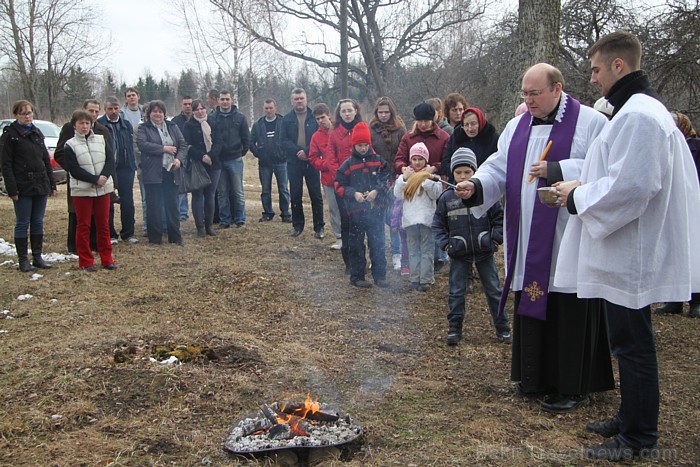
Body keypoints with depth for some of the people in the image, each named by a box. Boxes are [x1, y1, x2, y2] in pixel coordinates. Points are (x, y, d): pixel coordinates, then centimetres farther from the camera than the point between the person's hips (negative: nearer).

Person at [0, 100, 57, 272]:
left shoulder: (37, 133, 13)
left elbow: (46, 160, 16)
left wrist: (52, 184, 12)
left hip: (40, 186, 5)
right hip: (22, 187, -5)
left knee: (38, 222, 9)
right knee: (22, 224, 1)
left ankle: (37, 257, 17)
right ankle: (23, 260, 7)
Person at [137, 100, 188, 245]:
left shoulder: (172, 127, 14)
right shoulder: (144, 129, 2)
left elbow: (183, 144, 10)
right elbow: (142, 144, -15)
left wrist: (179, 158, -9)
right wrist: (164, 148, -14)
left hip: (171, 172, 3)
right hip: (153, 173, -3)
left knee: (172, 205, 7)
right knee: (154, 206, 2)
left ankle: (175, 237, 14)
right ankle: (155, 237, 10)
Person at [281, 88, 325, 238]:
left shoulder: (315, 117, 2)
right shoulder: (287, 119, 7)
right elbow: (284, 141, 0)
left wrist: (307, 151, -16)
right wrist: (298, 151, -15)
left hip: (312, 162, -2)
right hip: (294, 162, 2)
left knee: (316, 195, 0)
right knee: (295, 195, 7)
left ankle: (319, 227, 7)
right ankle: (297, 225, 18)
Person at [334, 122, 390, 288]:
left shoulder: (378, 161, 5)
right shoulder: (348, 164, 1)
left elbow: (386, 180, 7)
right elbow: (339, 186, 2)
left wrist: (377, 190, -10)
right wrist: (353, 193, -12)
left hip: (376, 209, 1)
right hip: (356, 211, -1)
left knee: (378, 244, 5)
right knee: (356, 245, 6)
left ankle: (380, 276, 14)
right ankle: (357, 276, 16)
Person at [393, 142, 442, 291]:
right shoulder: (405, 174, 9)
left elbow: (436, 194, -11)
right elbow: (398, 195, 0)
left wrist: (426, 179, -18)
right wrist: (404, 178, -10)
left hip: (427, 218, -3)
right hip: (410, 219, 3)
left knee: (427, 250, 2)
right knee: (413, 250, 8)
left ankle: (426, 279, 5)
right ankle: (415, 278, 13)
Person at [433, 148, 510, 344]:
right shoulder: (447, 197, -2)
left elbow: (500, 218, 4)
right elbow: (438, 223, 6)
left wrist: (495, 238, -5)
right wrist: (445, 243, -4)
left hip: (484, 252, 0)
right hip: (459, 254, 0)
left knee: (494, 291, 8)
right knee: (457, 292, 5)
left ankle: (502, 328, 19)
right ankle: (454, 329, 15)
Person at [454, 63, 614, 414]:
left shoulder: (589, 122, -4)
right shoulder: (518, 126, 14)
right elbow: (499, 168, 11)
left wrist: (556, 171, -20)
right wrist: (475, 185, -8)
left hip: (567, 238, -6)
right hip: (527, 242, 6)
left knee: (568, 312, -1)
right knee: (530, 307, 10)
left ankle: (572, 388, 12)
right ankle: (537, 378, 25)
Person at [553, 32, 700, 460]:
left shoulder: (638, 115, -20)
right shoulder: (641, 108, 15)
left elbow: (630, 187, -26)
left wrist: (578, 196, -12)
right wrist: (585, 188, 12)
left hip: (630, 258, -11)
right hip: (628, 252, 11)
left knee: (633, 345, 0)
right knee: (630, 343, 20)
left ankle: (639, 438, 13)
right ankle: (632, 418, 33)